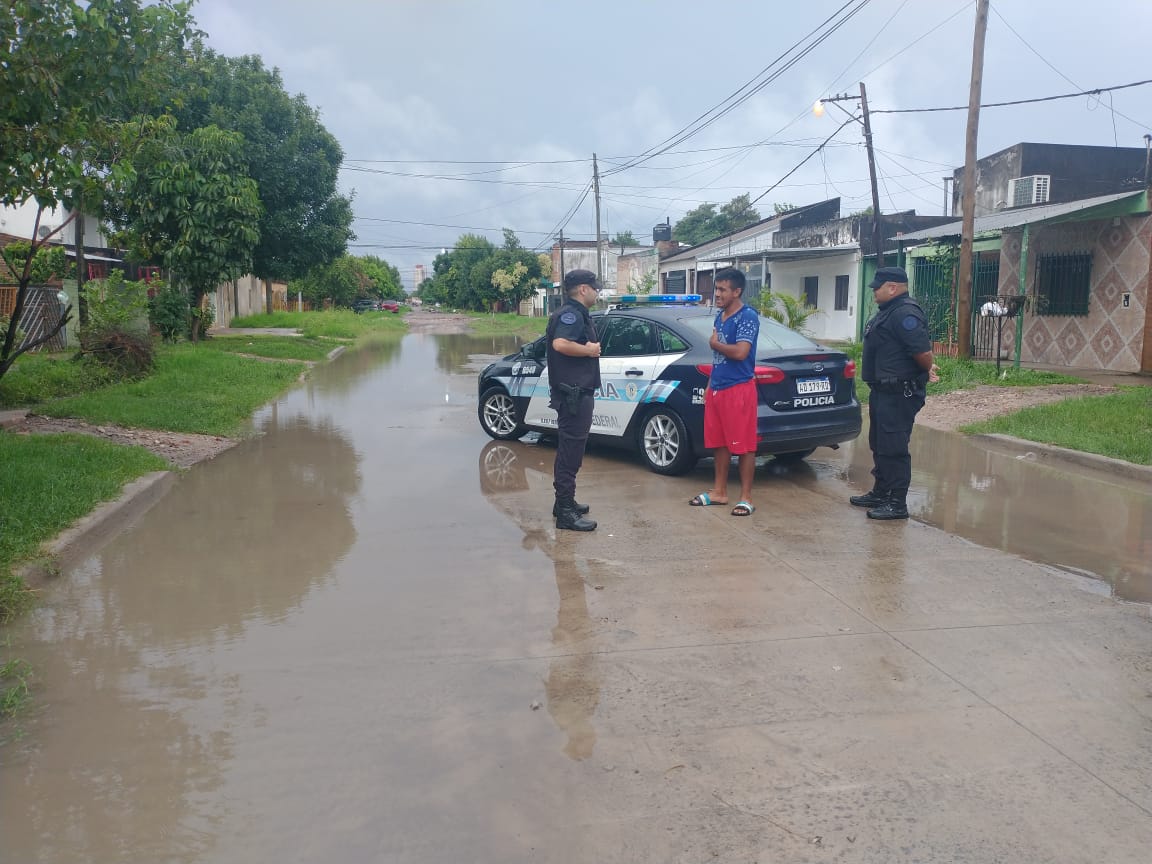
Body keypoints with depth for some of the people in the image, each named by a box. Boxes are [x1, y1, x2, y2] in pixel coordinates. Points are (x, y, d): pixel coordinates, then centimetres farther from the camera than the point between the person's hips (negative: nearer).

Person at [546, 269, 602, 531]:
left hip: (577, 393, 11)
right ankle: (565, 513, -4)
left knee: (570, 450, 17)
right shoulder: (571, 313, -15)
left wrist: (591, 348, 8)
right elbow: (560, 343, -32)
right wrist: (589, 350, -19)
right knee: (570, 452, -8)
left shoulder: (576, 314, 17)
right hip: (573, 394, -11)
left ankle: (565, 503, 28)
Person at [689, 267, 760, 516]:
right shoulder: (719, 316, 13)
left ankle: (745, 497, 5)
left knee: (744, 445, -2)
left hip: (739, 389, -9)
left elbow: (740, 352, -25)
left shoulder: (748, 317, -13)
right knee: (719, 443, 13)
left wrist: (714, 344, -9)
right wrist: (710, 384, 17)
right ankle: (719, 491, 23)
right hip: (716, 389, 9)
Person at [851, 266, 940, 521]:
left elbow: (923, 351, -26)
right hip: (883, 391, 11)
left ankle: (897, 504, 0)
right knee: (880, 445, 19)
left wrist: (927, 371, -7)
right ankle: (880, 493, 31)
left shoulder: (905, 313, -19)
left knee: (893, 448, -7)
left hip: (899, 394, -11)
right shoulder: (888, 311, 16)